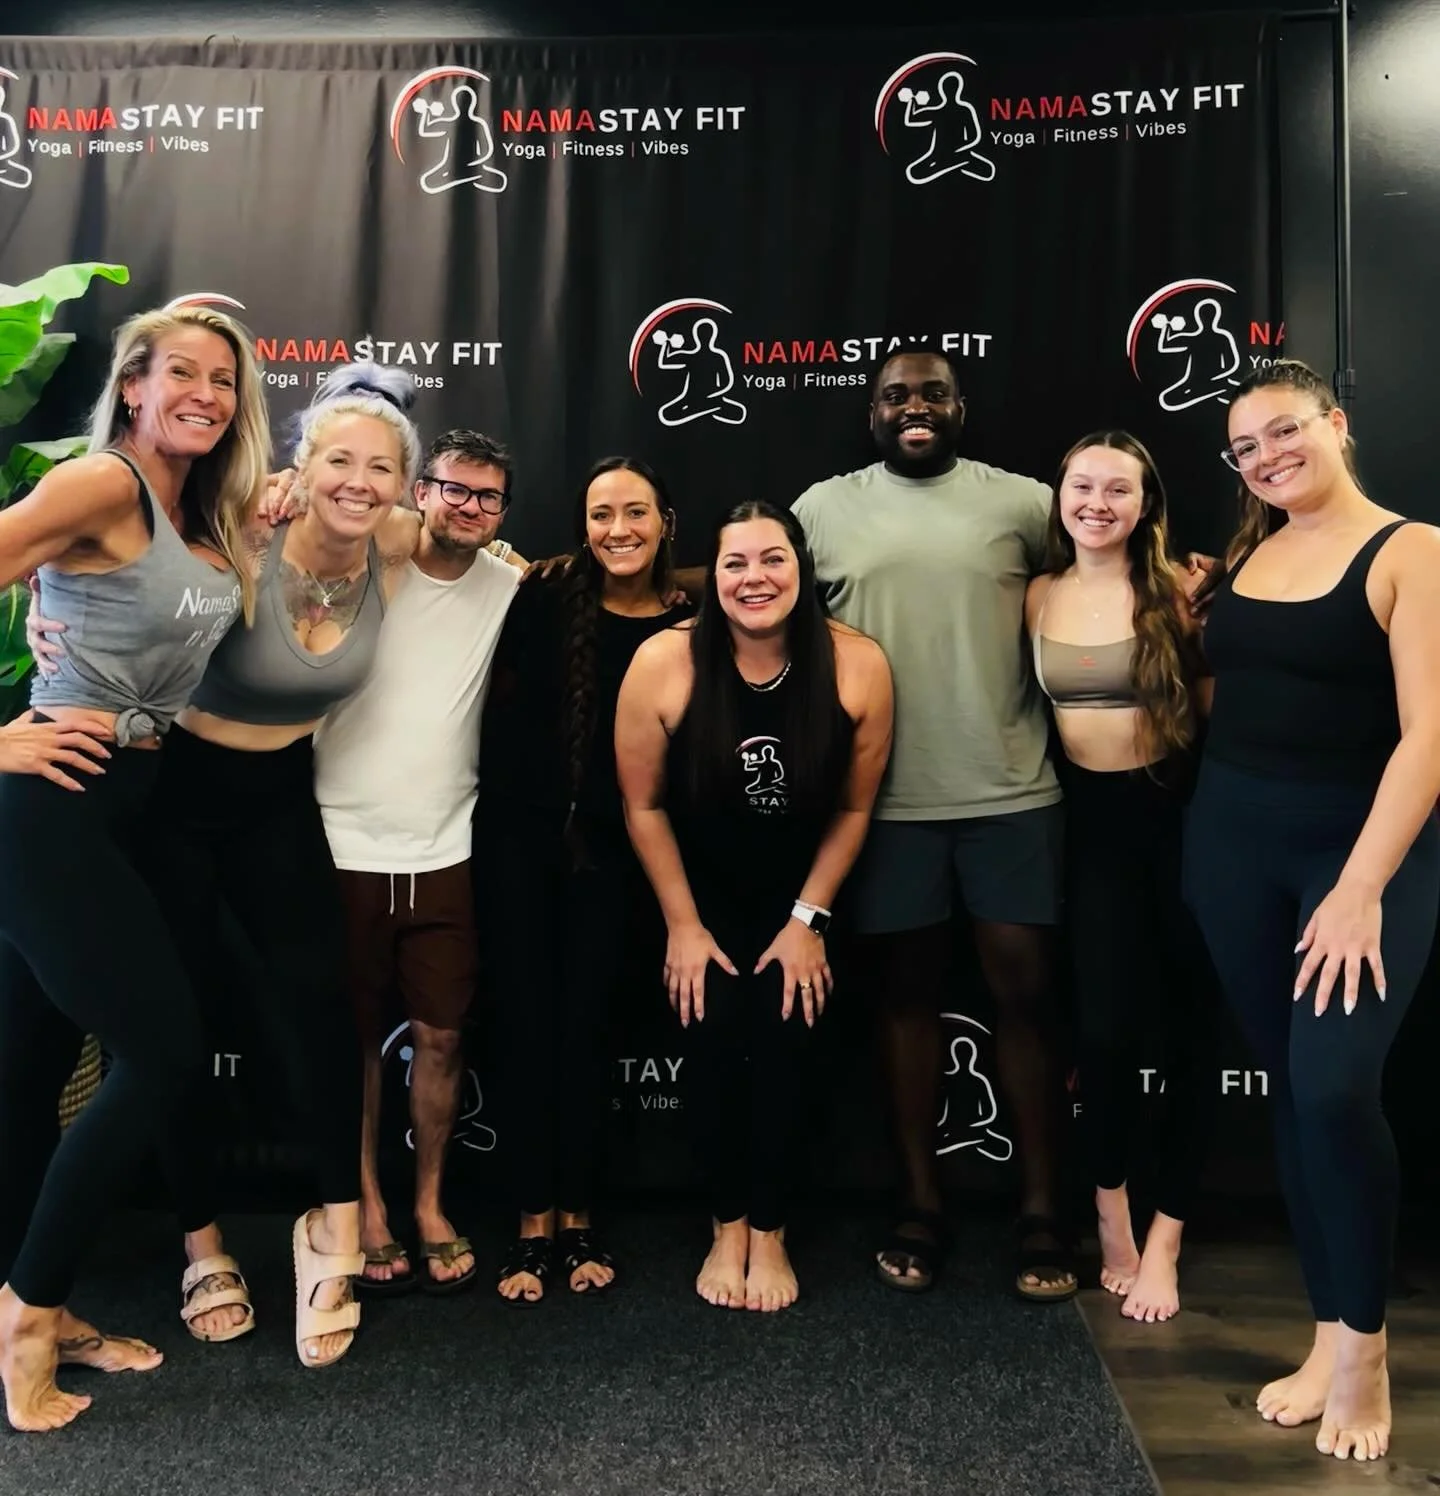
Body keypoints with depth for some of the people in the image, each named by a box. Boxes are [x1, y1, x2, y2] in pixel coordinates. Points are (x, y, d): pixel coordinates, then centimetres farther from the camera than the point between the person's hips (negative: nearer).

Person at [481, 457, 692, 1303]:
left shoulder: (686, 626, 0)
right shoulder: (545, 601, -1)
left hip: (611, 851, 0)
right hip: (524, 837, 0)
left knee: (586, 1024, 6)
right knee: (528, 1020, 4)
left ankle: (579, 1216, 22)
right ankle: (534, 1220, 17)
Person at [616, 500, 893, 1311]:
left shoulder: (859, 665, -21)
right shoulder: (664, 663, -23)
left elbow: (855, 806, -9)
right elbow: (644, 805, -11)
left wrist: (809, 920, -7)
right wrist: (683, 924, -7)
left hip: (800, 898, 0)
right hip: (703, 897, 0)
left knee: (781, 1048, -6)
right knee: (715, 1043, -9)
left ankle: (771, 1234, 15)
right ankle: (727, 1228, 14)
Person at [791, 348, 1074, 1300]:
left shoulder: (1022, 502, 4)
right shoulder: (825, 509, 6)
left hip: (1011, 791, 0)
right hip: (888, 797, 1)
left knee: (1025, 989, 3)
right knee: (909, 991, 9)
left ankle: (1043, 1211, 19)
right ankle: (922, 1202, 24)